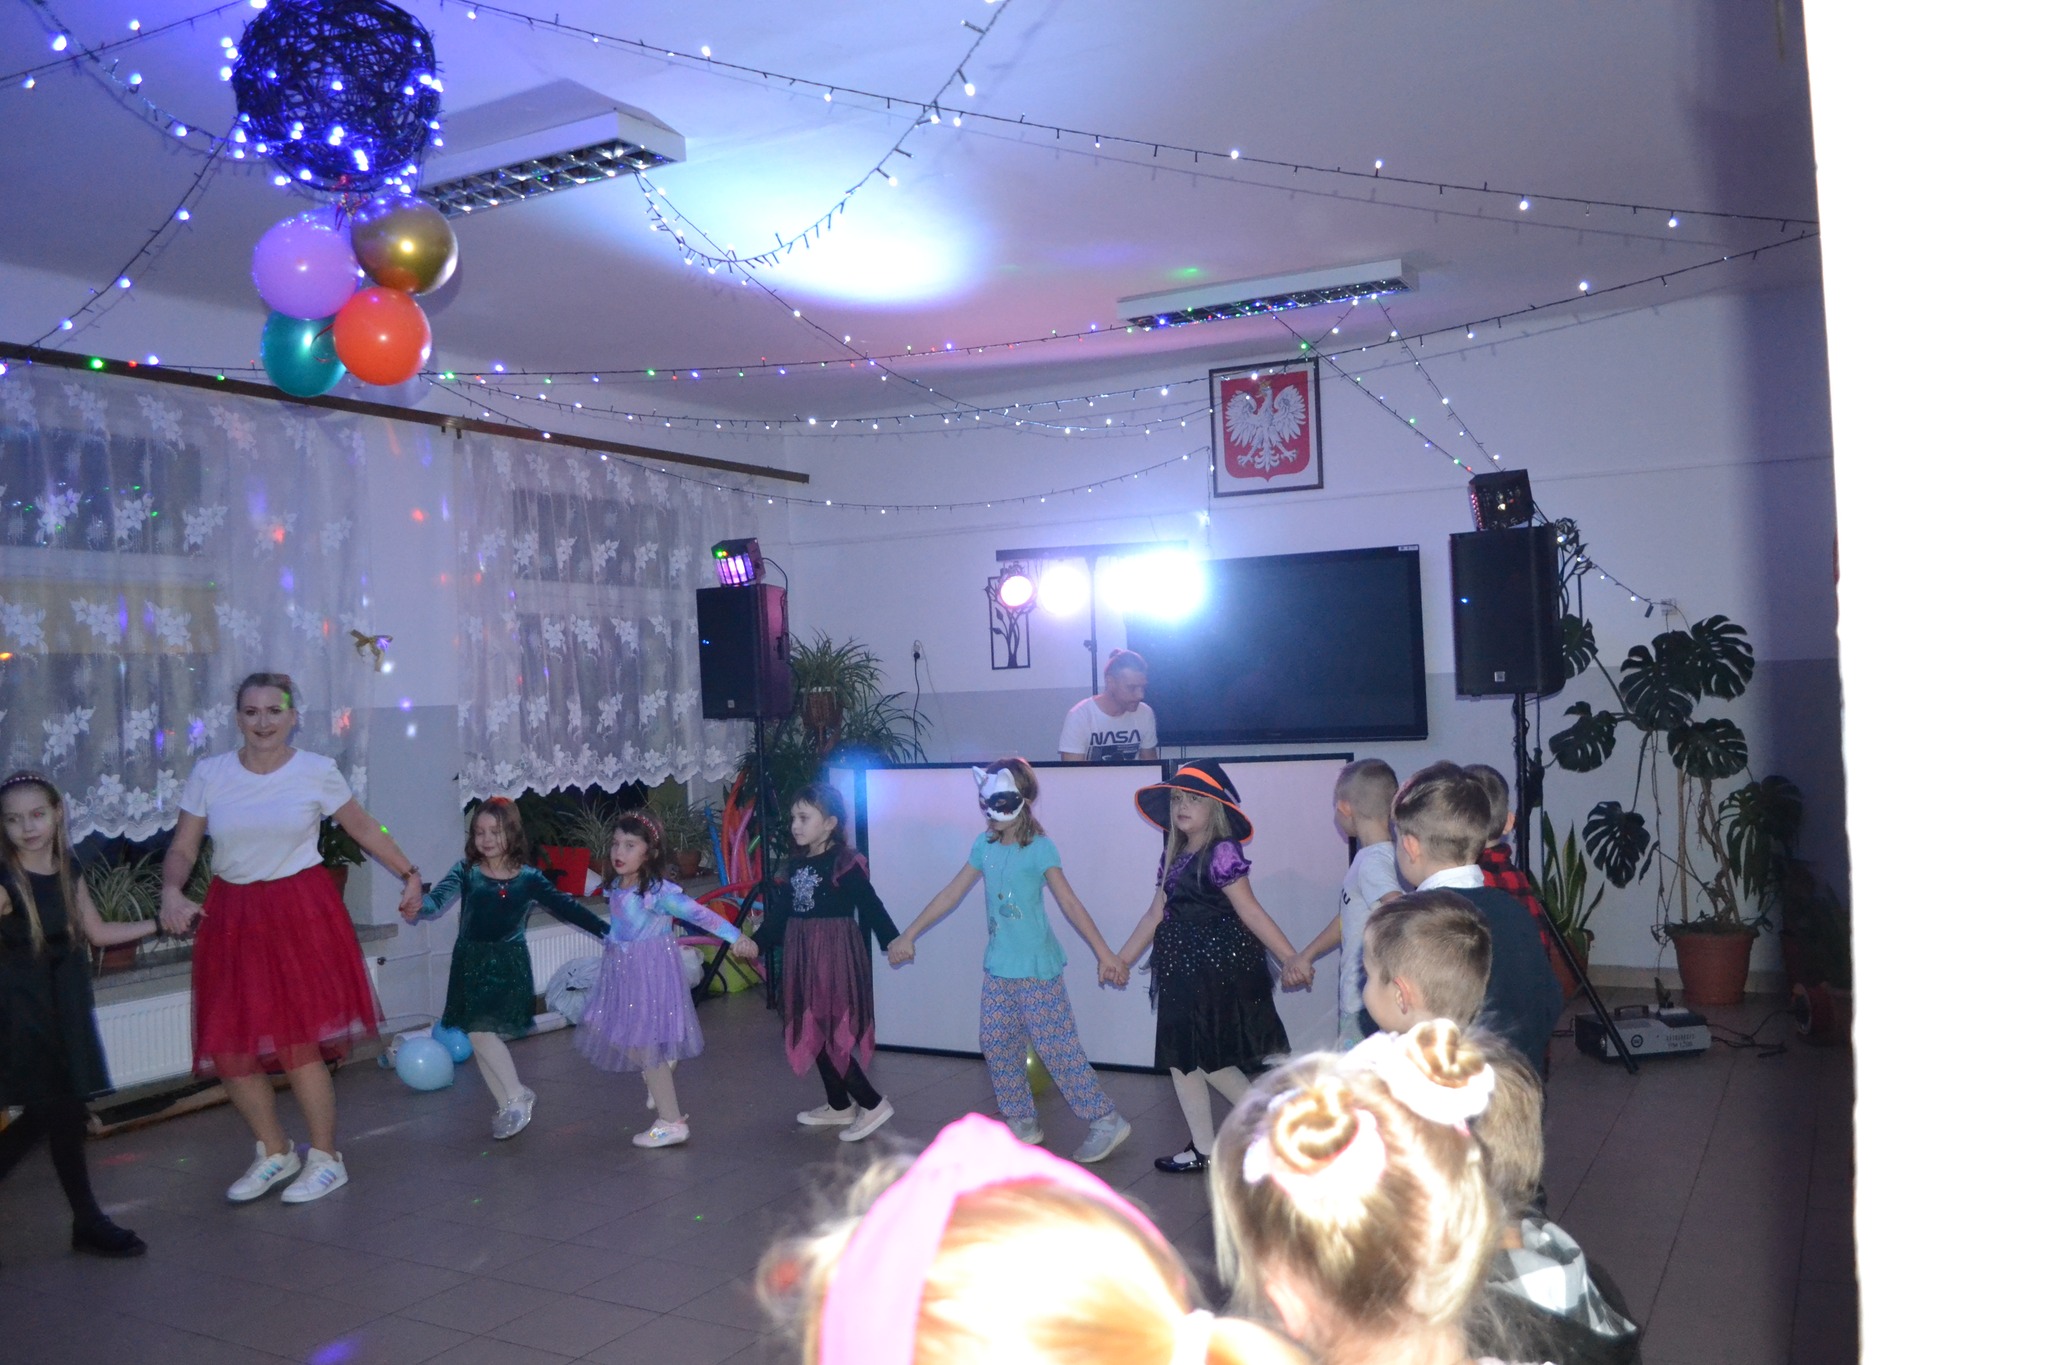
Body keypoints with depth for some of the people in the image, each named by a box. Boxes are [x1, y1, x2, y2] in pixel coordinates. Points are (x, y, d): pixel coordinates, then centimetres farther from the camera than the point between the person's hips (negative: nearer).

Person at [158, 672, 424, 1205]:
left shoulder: (318, 772, -3)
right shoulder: (208, 774, 1)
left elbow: (364, 829, 7)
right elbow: (182, 848, 4)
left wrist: (408, 874, 8)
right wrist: (172, 893, -15)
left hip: (302, 911, -3)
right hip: (230, 917, 3)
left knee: (298, 1041, -4)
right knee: (228, 1046, 5)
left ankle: (325, 1158, 15)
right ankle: (274, 1152, 28)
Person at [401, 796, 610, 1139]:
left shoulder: (528, 878, -1)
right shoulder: (466, 872, 0)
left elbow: (564, 907, 3)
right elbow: (440, 897, -16)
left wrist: (606, 930, 2)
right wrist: (418, 907, -39)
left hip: (508, 963, -3)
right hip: (471, 962, 3)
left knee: (481, 1031, -15)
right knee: (482, 1035, 6)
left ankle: (516, 1096, 2)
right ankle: (509, 1107, 19)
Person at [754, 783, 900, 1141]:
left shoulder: (845, 863, -14)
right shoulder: (797, 865, 9)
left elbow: (871, 907, -16)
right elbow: (779, 913, 9)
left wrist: (893, 941, -23)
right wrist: (755, 941, 0)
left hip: (835, 954, -8)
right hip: (803, 956, 8)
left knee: (829, 1033, -9)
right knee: (810, 1032, 14)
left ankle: (873, 1103, 3)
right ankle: (839, 1105, 29)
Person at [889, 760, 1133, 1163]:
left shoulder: (1039, 848, -12)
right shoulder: (984, 846, 4)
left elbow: (1070, 904, -15)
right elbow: (950, 895, 10)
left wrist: (1104, 954, -19)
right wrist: (909, 936, 11)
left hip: (1037, 969, -7)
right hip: (997, 967, 7)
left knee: (1057, 1048, -4)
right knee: (996, 1045, 11)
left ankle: (1106, 1120, 8)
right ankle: (1022, 1122, 27)